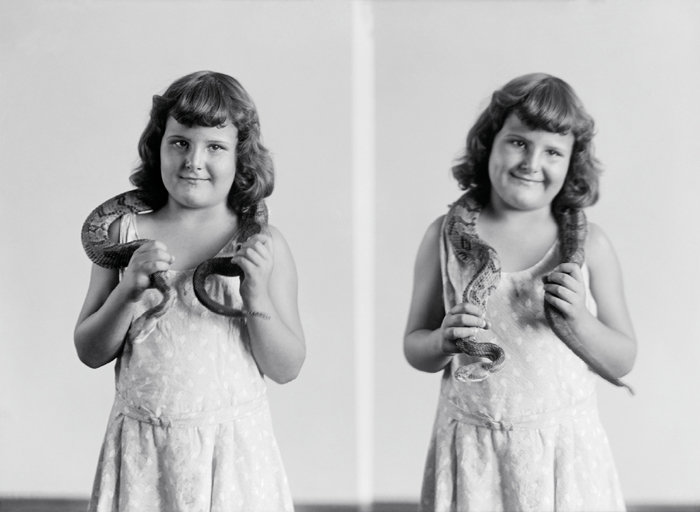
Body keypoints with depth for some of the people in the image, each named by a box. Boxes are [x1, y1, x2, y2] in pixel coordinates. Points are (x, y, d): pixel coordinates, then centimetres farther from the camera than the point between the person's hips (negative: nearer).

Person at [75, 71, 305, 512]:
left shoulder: (262, 244, -2)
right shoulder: (126, 233, 2)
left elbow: (286, 369, -2)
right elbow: (89, 352, 4)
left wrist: (257, 297, -16)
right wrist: (128, 290, -12)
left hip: (232, 447, -1)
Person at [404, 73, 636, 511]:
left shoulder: (588, 244, -2)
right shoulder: (448, 235, -1)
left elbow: (624, 360, 3)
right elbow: (414, 347, 6)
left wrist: (580, 320, -14)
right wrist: (444, 342, -15)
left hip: (564, 447, 0)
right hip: (471, 447, 0)